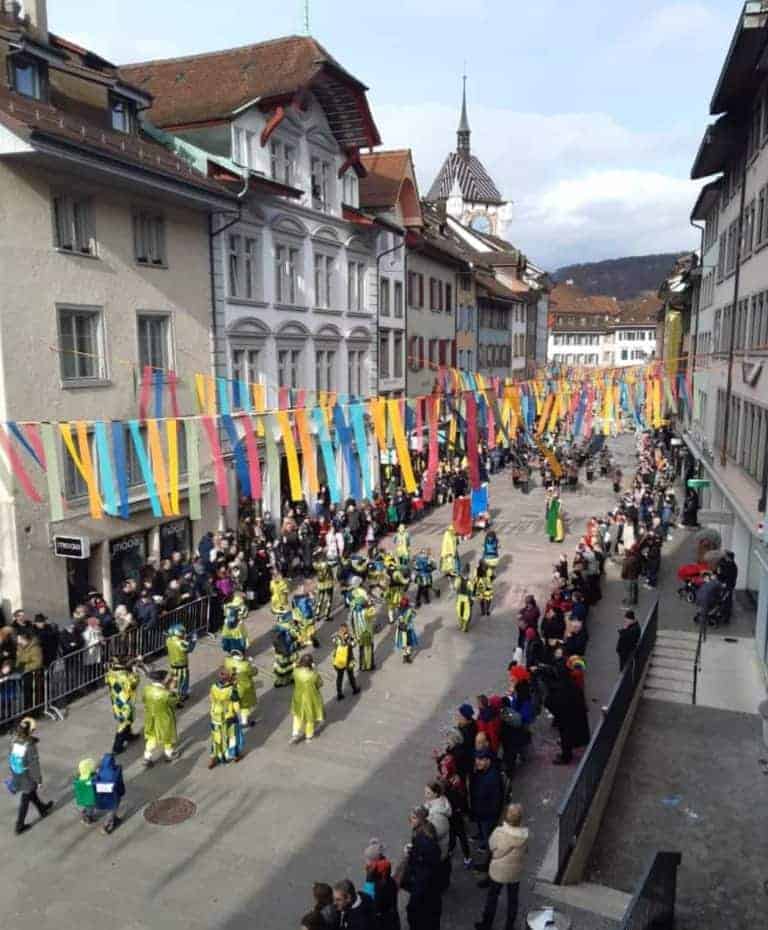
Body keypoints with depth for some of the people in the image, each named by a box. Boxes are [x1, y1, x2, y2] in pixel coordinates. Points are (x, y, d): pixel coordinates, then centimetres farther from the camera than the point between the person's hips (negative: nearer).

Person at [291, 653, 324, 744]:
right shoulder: (314, 674, -30)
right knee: (310, 716, 22)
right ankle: (309, 735, 40)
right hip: (311, 698, -2)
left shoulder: (296, 671, -23)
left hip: (298, 697, 2)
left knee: (298, 715, 28)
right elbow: (320, 684, -12)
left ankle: (295, 734, 26)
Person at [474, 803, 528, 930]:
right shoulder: (525, 835, -21)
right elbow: (526, 851, -4)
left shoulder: (499, 832, -29)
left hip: (498, 871, -2)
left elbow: (491, 846, -11)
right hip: (515, 872, 2)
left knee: (492, 897, 20)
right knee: (513, 899, 23)